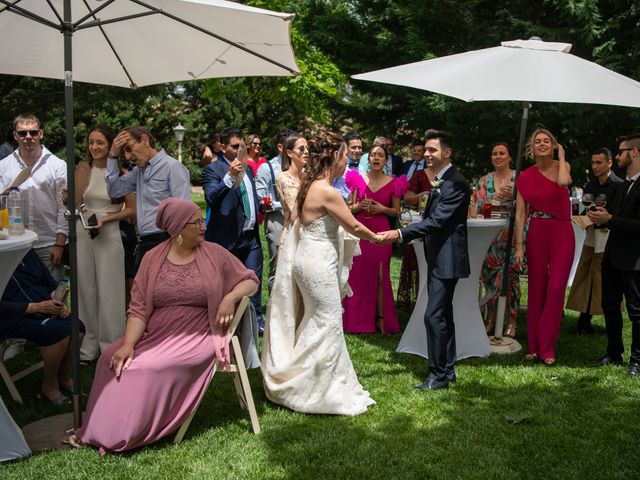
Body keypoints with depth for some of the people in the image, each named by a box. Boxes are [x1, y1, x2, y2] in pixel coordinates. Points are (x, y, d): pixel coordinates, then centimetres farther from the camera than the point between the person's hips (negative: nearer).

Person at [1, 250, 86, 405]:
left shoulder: (27, 252, 10)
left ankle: (64, 378, 4)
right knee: (60, 331, -30)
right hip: (15, 318, -6)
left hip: (46, 308, 6)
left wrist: (58, 301, -2)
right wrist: (36, 307, -20)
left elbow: (49, 281, 17)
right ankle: (49, 386, -6)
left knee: (78, 327, -21)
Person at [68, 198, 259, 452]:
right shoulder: (153, 258, 5)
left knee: (152, 367, -25)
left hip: (197, 336, -3)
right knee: (111, 358, -17)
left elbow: (250, 280, 7)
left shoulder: (214, 254, 2)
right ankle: (102, 428, -1)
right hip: (156, 334, 3)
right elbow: (138, 309, 0)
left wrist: (231, 297, -13)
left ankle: (122, 435, -8)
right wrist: (128, 344, -15)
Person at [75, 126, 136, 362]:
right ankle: (90, 345, 22)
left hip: (109, 234, -3)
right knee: (86, 290, 10)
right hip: (82, 234, 4)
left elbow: (131, 209, -3)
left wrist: (105, 219, -13)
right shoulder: (83, 168, 4)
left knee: (109, 292, 1)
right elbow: (73, 202, -1)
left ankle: (111, 347, 14)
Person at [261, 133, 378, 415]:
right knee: (327, 325, 2)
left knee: (315, 323, 19)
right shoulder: (328, 192, -20)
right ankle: (319, 392, 14)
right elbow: (354, 227, -11)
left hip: (307, 258, 9)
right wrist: (376, 237, 5)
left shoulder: (312, 185, 7)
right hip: (318, 264, -9)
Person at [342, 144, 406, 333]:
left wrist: (382, 208, -10)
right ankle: (359, 319, 16)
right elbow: (351, 208, 10)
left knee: (380, 276, 1)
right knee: (358, 274, 4)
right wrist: (359, 206, -11)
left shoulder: (393, 183, 1)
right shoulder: (358, 179, 5)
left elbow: (396, 211, 8)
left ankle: (381, 318, 11)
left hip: (380, 232, -1)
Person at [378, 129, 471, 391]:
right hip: (439, 259, 11)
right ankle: (447, 370, 24)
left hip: (446, 260, -11)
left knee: (434, 315, -10)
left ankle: (438, 375, -2)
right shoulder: (441, 181, 16)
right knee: (443, 315, 15)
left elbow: (437, 220, -25)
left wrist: (400, 233, -29)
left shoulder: (455, 183, -16)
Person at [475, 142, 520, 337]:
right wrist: (495, 197, -12)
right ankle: (490, 319, 13)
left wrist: (513, 195, -18)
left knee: (510, 275, -5)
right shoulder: (485, 180, 12)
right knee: (490, 275, 3)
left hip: (511, 234, -3)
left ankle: (511, 321, 5)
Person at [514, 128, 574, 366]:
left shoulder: (562, 166, 1)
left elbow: (563, 182, -25)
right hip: (536, 233, 1)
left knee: (556, 289, -6)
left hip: (562, 233, -1)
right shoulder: (526, 177, 4)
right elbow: (520, 214, 2)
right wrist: (519, 245, -4)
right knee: (536, 289, 6)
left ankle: (547, 348, 3)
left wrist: (561, 156, -9)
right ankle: (534, 346, 15)